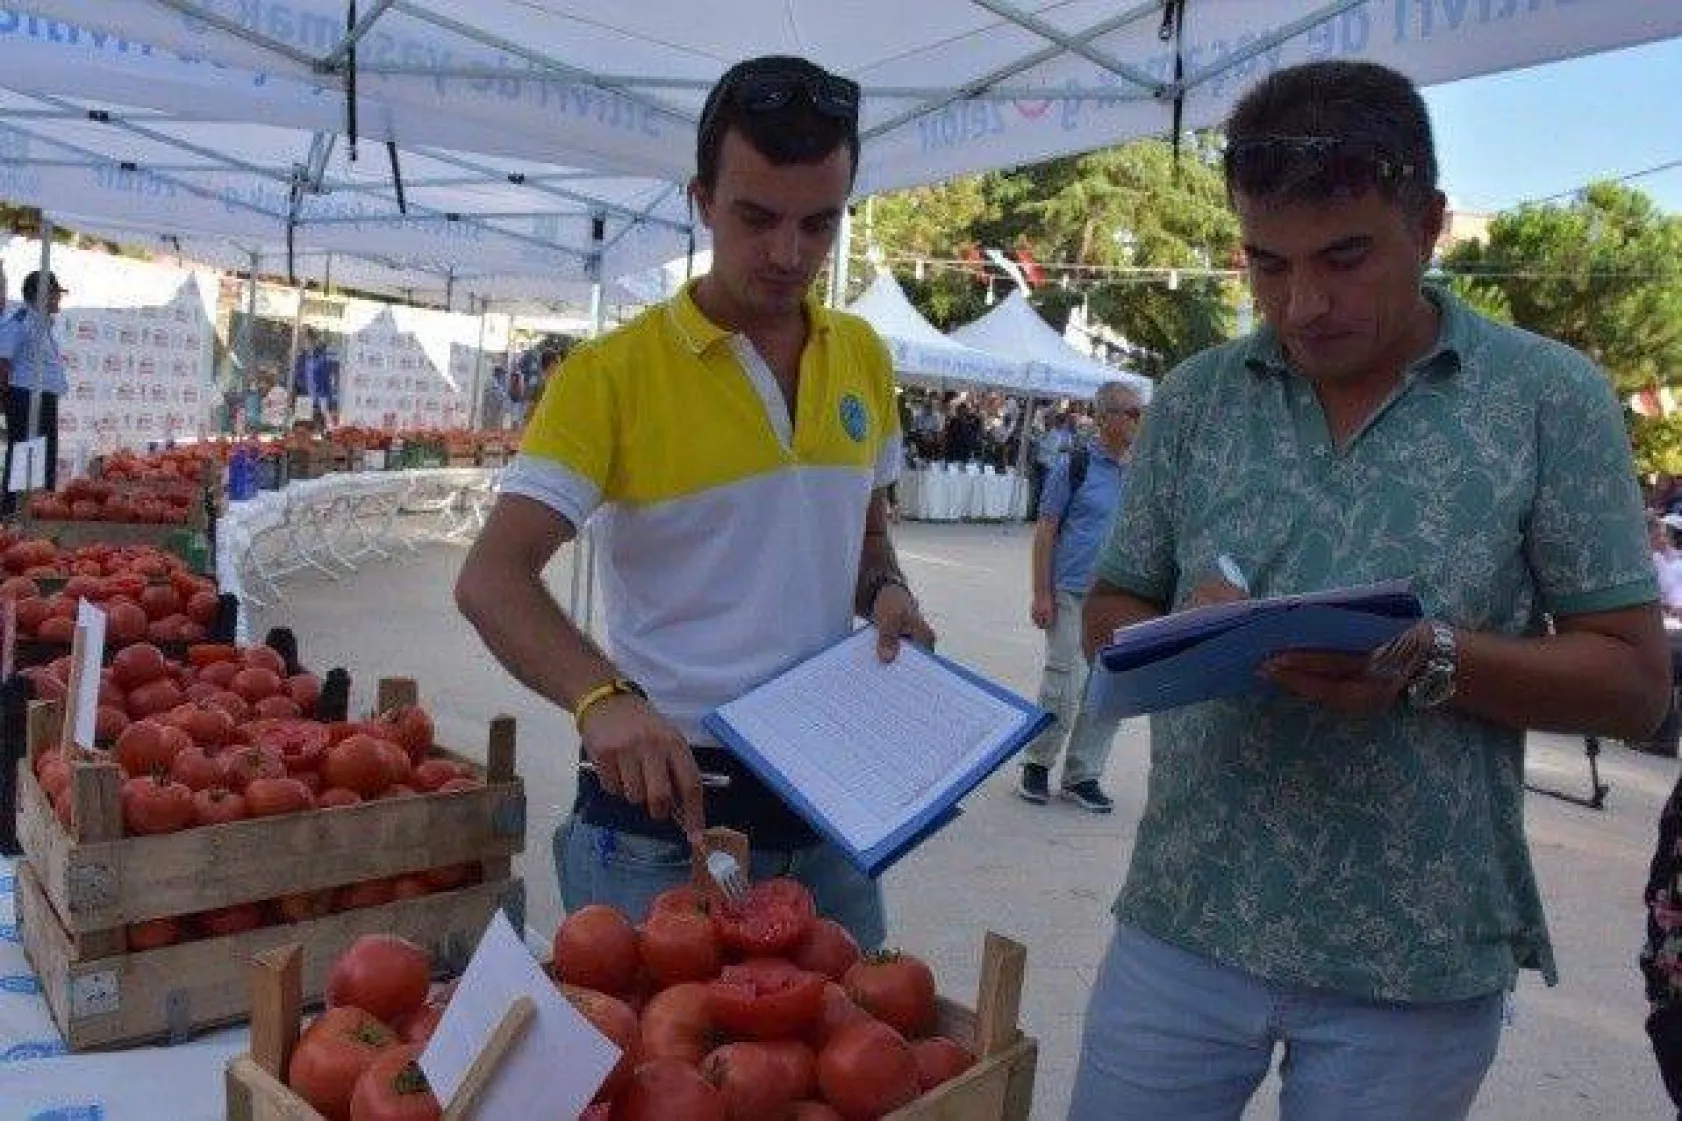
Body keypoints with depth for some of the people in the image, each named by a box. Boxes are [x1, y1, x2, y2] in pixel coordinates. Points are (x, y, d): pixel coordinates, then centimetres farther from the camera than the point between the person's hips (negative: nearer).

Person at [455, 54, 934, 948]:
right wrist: (601, 698, -35)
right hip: (664, 805, -5)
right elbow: (491, 580, -18)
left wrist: (887, 593, -4)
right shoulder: (613, 373, -12)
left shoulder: (864, 357, 5)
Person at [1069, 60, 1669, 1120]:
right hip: (1183, 923, 2)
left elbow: (1634, 680, -4)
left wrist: (1428, 661, -22)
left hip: (1421, 961, -1)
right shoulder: (1195, 397, 2)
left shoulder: (1552, 397, -4)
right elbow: (1110, 618, 7)